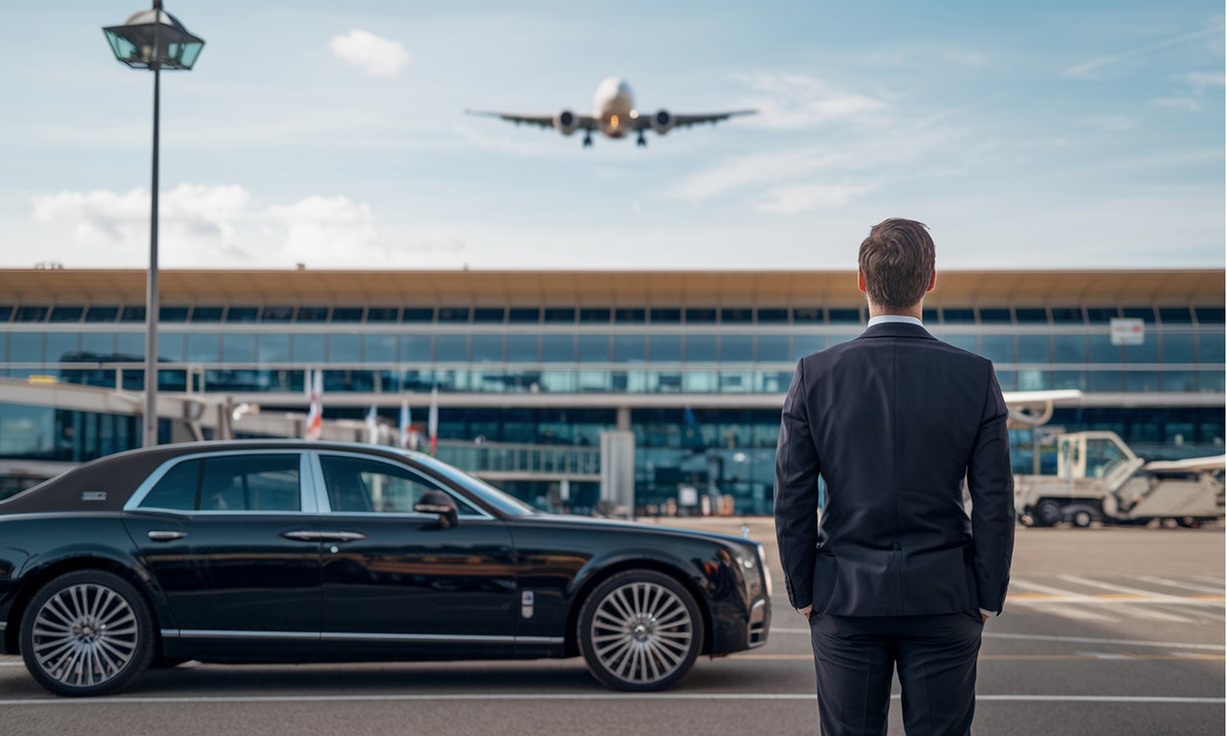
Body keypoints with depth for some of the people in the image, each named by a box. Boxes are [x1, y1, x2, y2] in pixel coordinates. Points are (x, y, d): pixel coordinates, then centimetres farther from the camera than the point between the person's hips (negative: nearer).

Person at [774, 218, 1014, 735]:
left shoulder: (815, 376, -6)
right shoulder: (976, 376, -6)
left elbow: (793, 499, -3)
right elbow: (995, 502, -4)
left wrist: (803, 594, 7)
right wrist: (987, 598, 6)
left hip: (847, 598, 0)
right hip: (943, 598, 0)